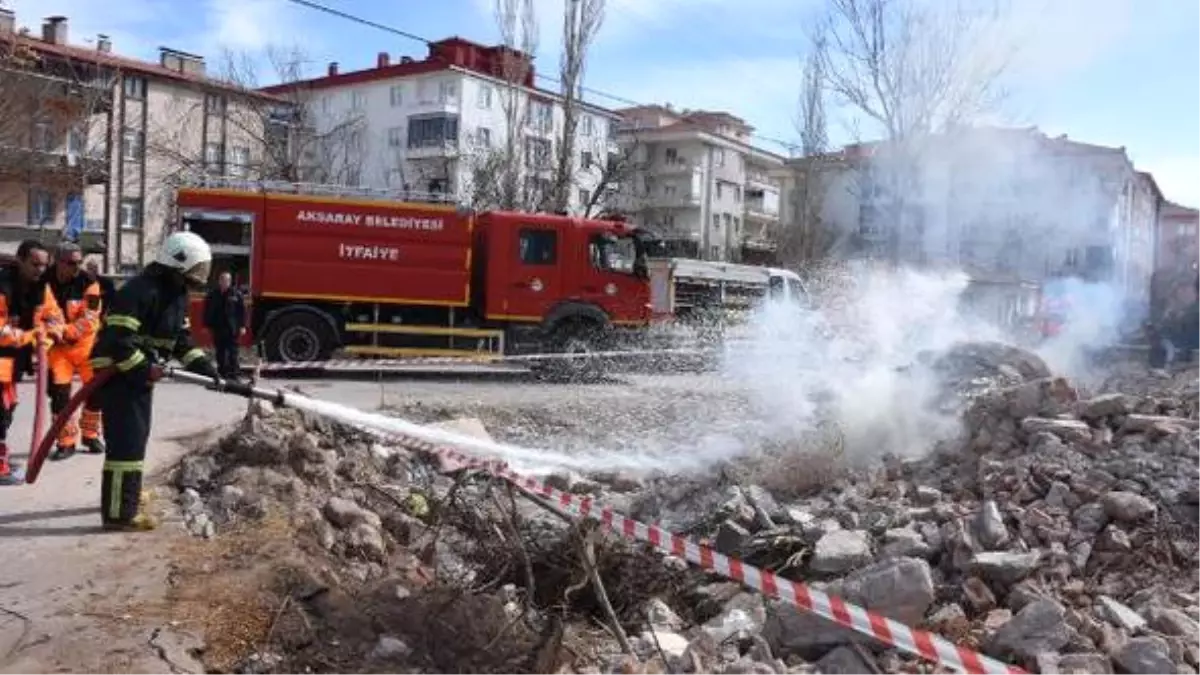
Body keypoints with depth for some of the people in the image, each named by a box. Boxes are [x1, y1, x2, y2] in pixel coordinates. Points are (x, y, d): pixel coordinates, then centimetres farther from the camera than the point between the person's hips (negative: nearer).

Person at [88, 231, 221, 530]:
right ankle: (119, 512, -8)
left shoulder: (177, 295, 9)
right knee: (126, 441, -12)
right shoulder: (139, 290, -23)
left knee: (137, 437, 22)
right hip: (117, 373, -11)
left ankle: (126, 495, 40)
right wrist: (144, 370, -26)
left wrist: (206, 368, 2)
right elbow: (118, 341, -28)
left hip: (140, 373, 11)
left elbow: (182, 340, 12)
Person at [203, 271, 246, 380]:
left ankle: (234, 371, -1)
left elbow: (242, 310, -3)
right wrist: (207, 325, 8)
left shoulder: (236, 294, 0)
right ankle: (222, 371, 17)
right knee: (220, 352, 9)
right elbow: (207, 311, 12)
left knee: (232, 351, -2)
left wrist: (242, 326, -7)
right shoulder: (212, 295, 8)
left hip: (232, 329, -3)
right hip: (217, 328, 3)